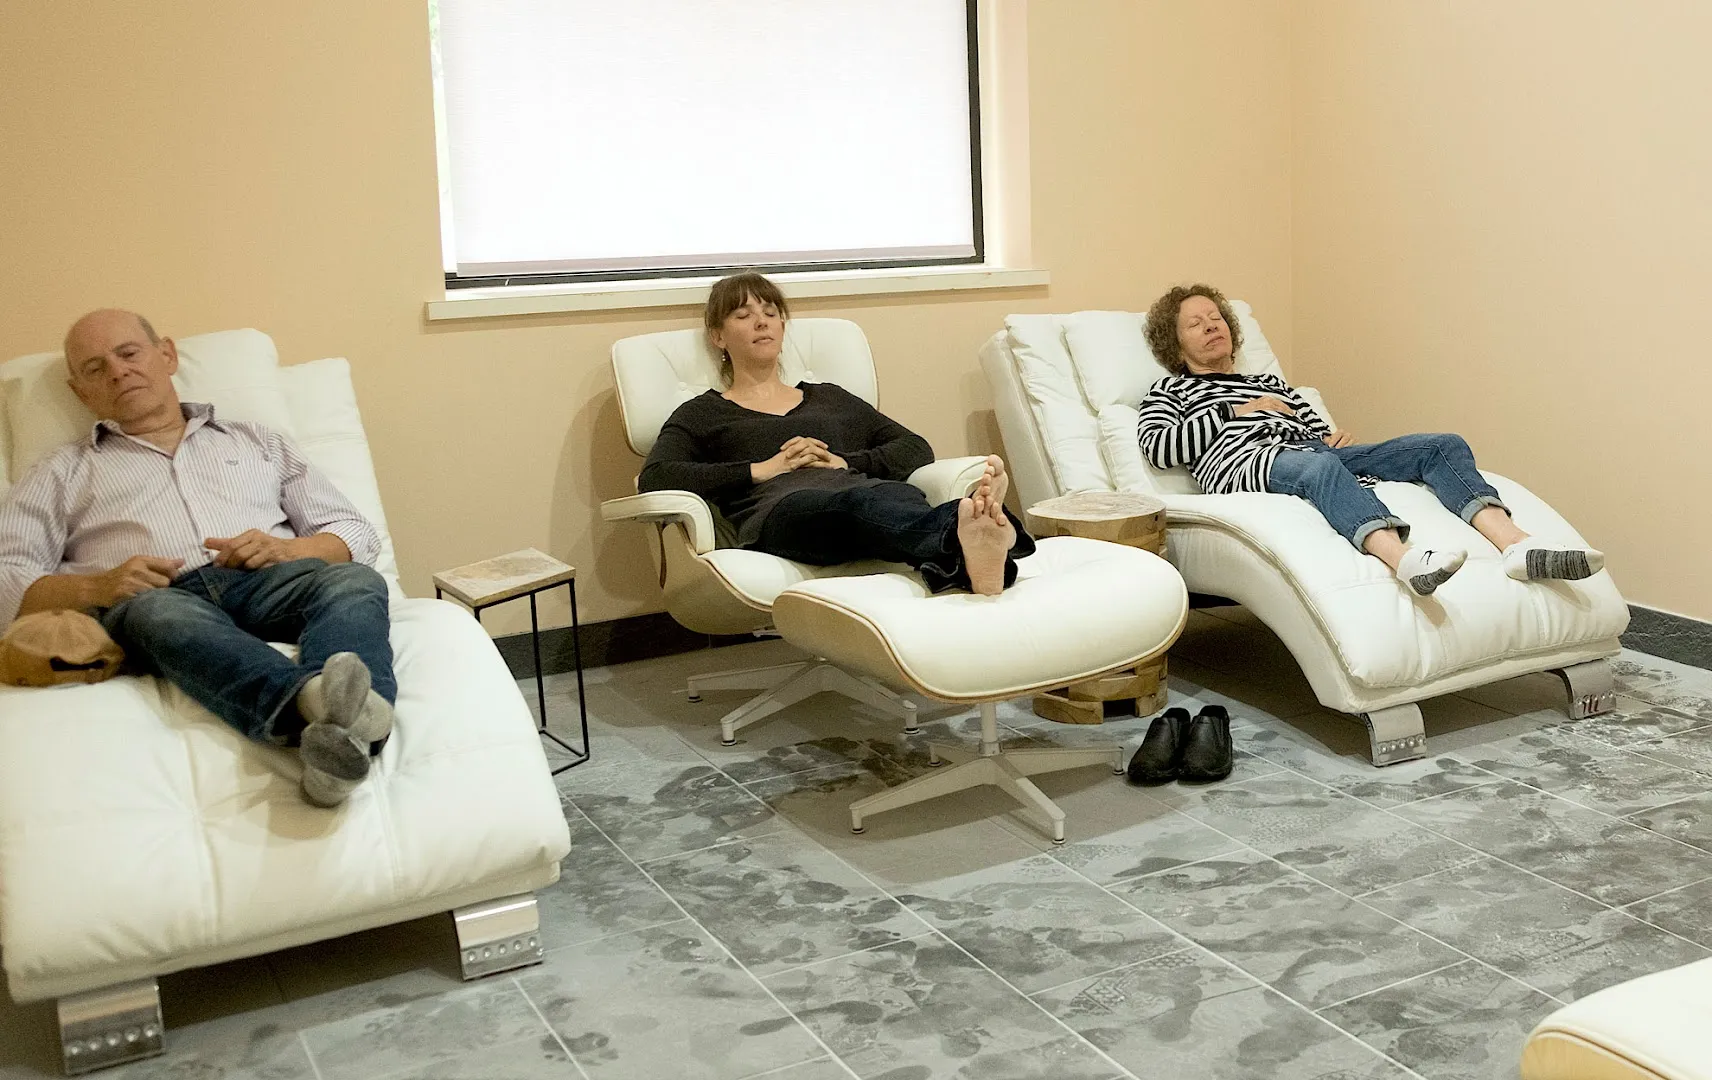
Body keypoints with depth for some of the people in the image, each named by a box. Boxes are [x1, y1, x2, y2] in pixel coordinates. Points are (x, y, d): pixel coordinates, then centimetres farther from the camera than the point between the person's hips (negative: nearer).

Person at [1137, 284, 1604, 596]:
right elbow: (1156, 447, 2)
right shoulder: (1169, 391, 23)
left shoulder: (1269, 383, 40)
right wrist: (1236, 412, 3)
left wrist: (1335, 437, 7)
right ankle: (1407, 559, -70)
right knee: (1318, 466, -43)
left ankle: (1516, 546, -40)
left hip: (1314, 455, 7)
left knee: (1444, 446, -13)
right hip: (1245, 464, -7)